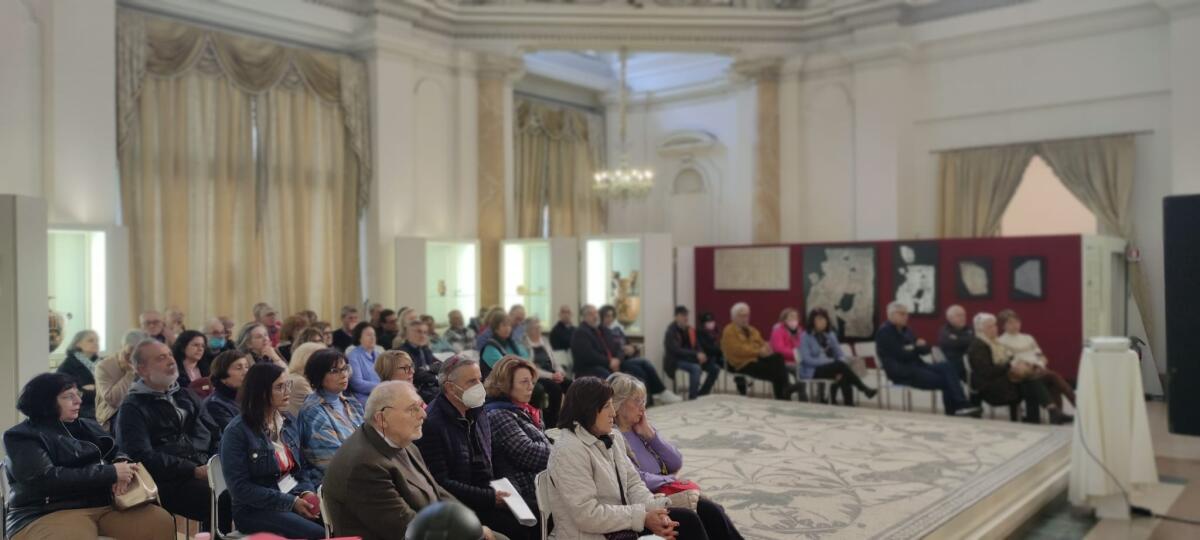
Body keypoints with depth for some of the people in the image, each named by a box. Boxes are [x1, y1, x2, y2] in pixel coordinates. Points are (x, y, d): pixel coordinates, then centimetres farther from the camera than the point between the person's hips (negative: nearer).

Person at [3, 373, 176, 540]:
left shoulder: (87, 426, 20)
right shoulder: (22, 436, 0)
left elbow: (116, 452, 21)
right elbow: (45, 478, -14)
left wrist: (122, 465, -7)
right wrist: (111, 473, -16)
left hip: (103, 504, 6)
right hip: (51, 513, -6)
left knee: (162, 522, -16)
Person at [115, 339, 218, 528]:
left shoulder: (186, 397, 23)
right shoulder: (132, 409, 5)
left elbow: (215, 435, 19)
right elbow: (144, 457, -9)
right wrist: (193, 471, -17)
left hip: (207, 471, 5)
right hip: (169, 483, -5)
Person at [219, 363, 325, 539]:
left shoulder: (288, 421, 8)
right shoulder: (237, 432, -11)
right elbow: (240, 488, -14)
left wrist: (307, 492, -9)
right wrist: (290, 502, -18)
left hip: (296, 497, 6)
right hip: (256, 510, -5)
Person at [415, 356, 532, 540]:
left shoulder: (478, 414, 12)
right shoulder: (432, 424, -15)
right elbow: (441, 482, -17)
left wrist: (499, 491, 0)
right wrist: (489, 497, -17)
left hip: (484, 495, 7)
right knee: (517, 525, -23)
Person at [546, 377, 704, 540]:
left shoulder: (612, 440, 8)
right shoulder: (569, 450, -21)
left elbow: (633, 483, 8)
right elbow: (587, 515, -26)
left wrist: (654, 511, -13)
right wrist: (642, 517, -21)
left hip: (620, 522, 8)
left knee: (686, 519, -5)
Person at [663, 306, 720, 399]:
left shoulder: (690, 330, 8)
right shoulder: (671, 332, -15)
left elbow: (697, 346, 11)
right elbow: (677, 350, -25)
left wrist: (701, 355, -13)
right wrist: (696, 354, -30)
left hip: (689, 359, 8)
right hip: (675, 360, -8)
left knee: (715, 368, -4)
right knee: (696, 368, -35)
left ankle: (701, 394, 4)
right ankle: (692, 398, -29)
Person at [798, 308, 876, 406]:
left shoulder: (831, 335, 12)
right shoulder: (805, 337, -6)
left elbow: (840, 354, 6)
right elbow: (807, 359, -16)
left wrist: (841, 367, -17)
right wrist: (831, 361, -23)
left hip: (831, 368, 5)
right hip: (812, 371, -5)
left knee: (844, 376, -30)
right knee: (840, 365, -30)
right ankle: (864, 389, -26)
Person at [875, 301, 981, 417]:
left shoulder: (906, 330, 19)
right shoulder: (884, 332, -7)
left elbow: (926, 350, 13)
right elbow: (901, 355, -17)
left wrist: (921, 345, -11)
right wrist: (917, 348, 1)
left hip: (916, 366, 8)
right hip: (901, 372, -8)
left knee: (947, 367, -17)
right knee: (942, 379, -20)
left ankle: (960, 406, -26)